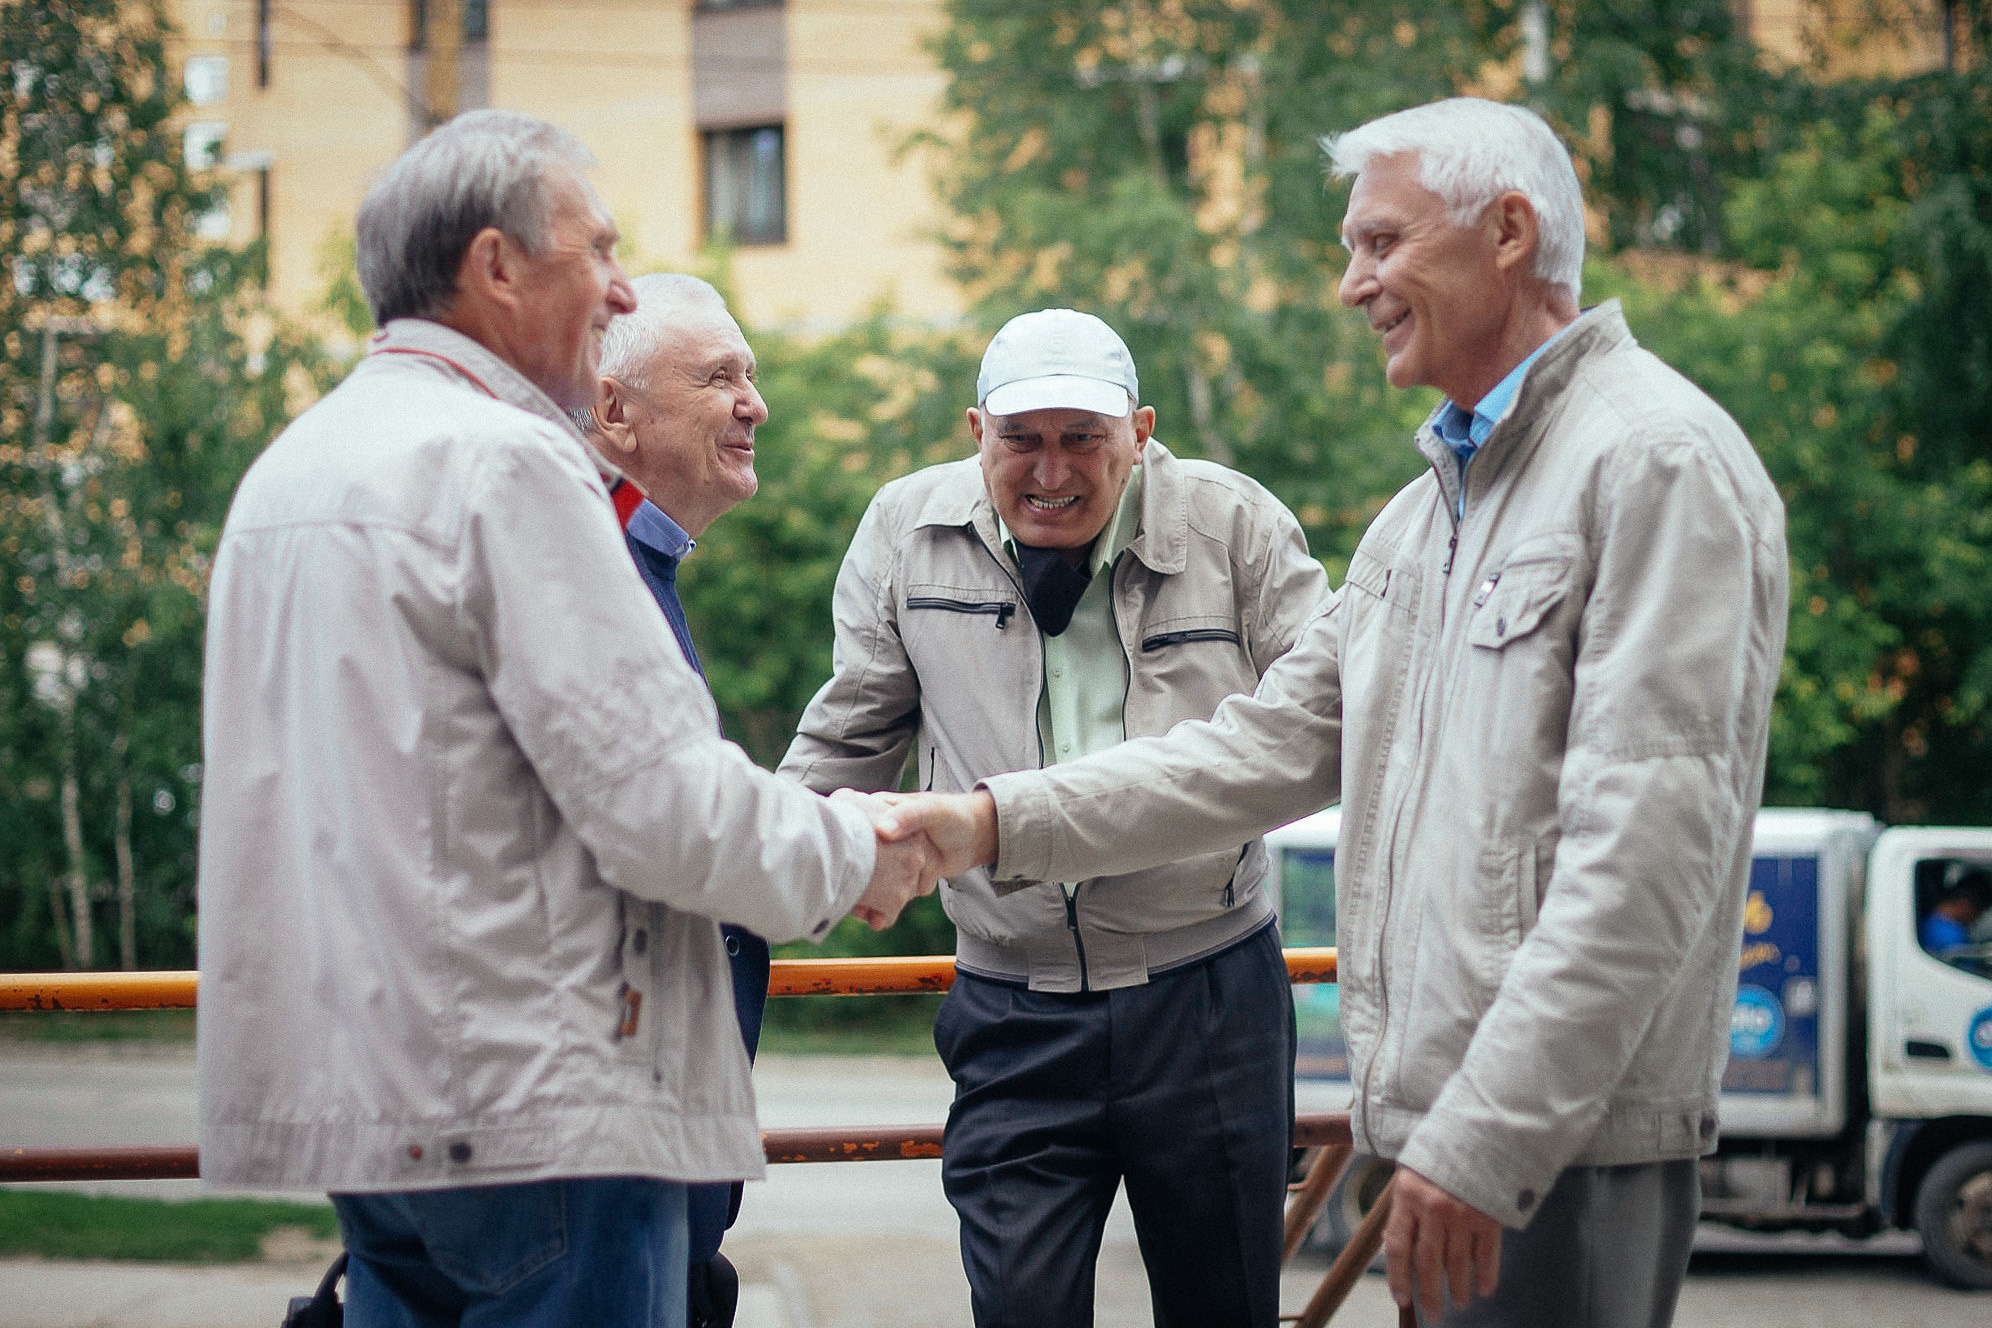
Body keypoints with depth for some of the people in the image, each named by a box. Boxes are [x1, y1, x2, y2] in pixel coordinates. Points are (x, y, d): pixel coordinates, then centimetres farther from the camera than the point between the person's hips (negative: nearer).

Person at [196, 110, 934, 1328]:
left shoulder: (287, 470, 15)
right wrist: (853, 856, 1)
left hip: (353, 1100, 9)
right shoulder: (503, 462, -13)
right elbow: (660, 806, -17)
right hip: (531, 1108, -9)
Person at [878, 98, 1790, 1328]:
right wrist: (999, 822, 9)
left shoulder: (1656, 462, -11)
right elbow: (1271, 747, 20)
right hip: (1454, 1126, 9)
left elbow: (1646, 850, -18)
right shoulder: (1428, 510, 21)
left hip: (1568, 1141, -9)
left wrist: (1480, 1140, -21)